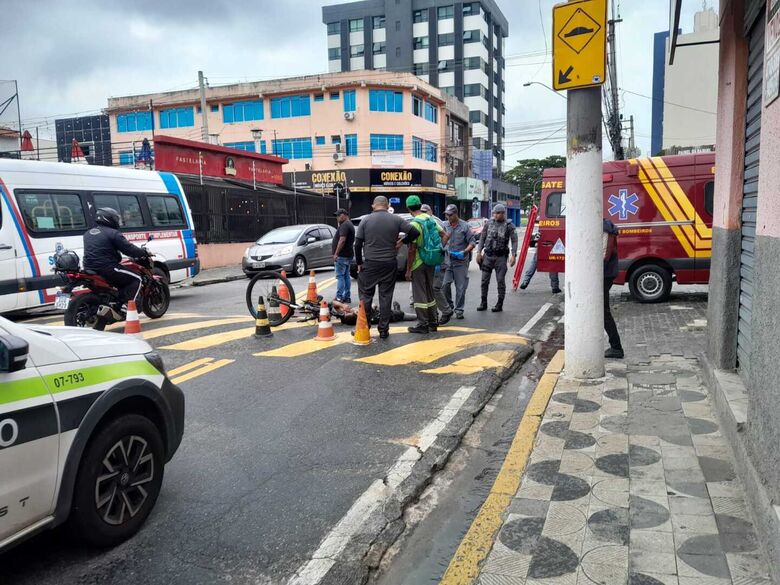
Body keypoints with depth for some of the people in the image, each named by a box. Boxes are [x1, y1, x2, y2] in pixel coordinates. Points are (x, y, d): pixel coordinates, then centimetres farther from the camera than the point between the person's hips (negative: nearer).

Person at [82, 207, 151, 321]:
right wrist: (144, 253, 4)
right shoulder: (113, 233, -8)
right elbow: (129, 249, -11)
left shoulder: (88, 233, 17)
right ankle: (121, 308, -11)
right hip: (107, 268, -8)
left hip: (89, 269, 8)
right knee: (136, 279, 4)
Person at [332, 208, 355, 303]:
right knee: (346, 276, 11)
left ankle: (339, 297, -8)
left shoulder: (344, 225, -15)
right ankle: (347, 297, 14)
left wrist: (336, 253, -21)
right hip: (348, 255, 10)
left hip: (342, 255, -10)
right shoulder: (350, 225, 18)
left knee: (340, 276, -8)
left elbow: (342, 240, -23)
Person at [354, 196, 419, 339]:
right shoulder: (396, 219, -1)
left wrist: (359, 263, 8)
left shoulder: (366, 220, -1)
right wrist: (402, 241, 6)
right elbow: (415, 232, -8)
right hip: (390, 264, 1)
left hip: (370, 264, -1)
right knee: (386, 297, 6)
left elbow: (358, 244, -1)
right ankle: (383, 330, 9)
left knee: (366, 295, 8)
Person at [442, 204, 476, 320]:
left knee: (461, 287, 2)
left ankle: (459, 310, 13)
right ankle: (449, 307, 13)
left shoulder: (465, 226, -2)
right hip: (448, 260, 2)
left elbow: (472, 242, -2)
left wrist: (464, 252, -16)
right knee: (445, 285, -7)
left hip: (461, 261, -2)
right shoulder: (445, 226, 5)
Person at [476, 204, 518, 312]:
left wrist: (513, 255, -14)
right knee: (484, 280, 5)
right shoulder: (489, 223, 5)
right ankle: (483, 303, 15)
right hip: (488, 255, 3)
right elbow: (482, 238, 11)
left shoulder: (509, 226, -3)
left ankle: (500, 305, 9)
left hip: (501, 257, -3)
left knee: (500, 281, 0)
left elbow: (514, 241, -4)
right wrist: (479, 252, 3)